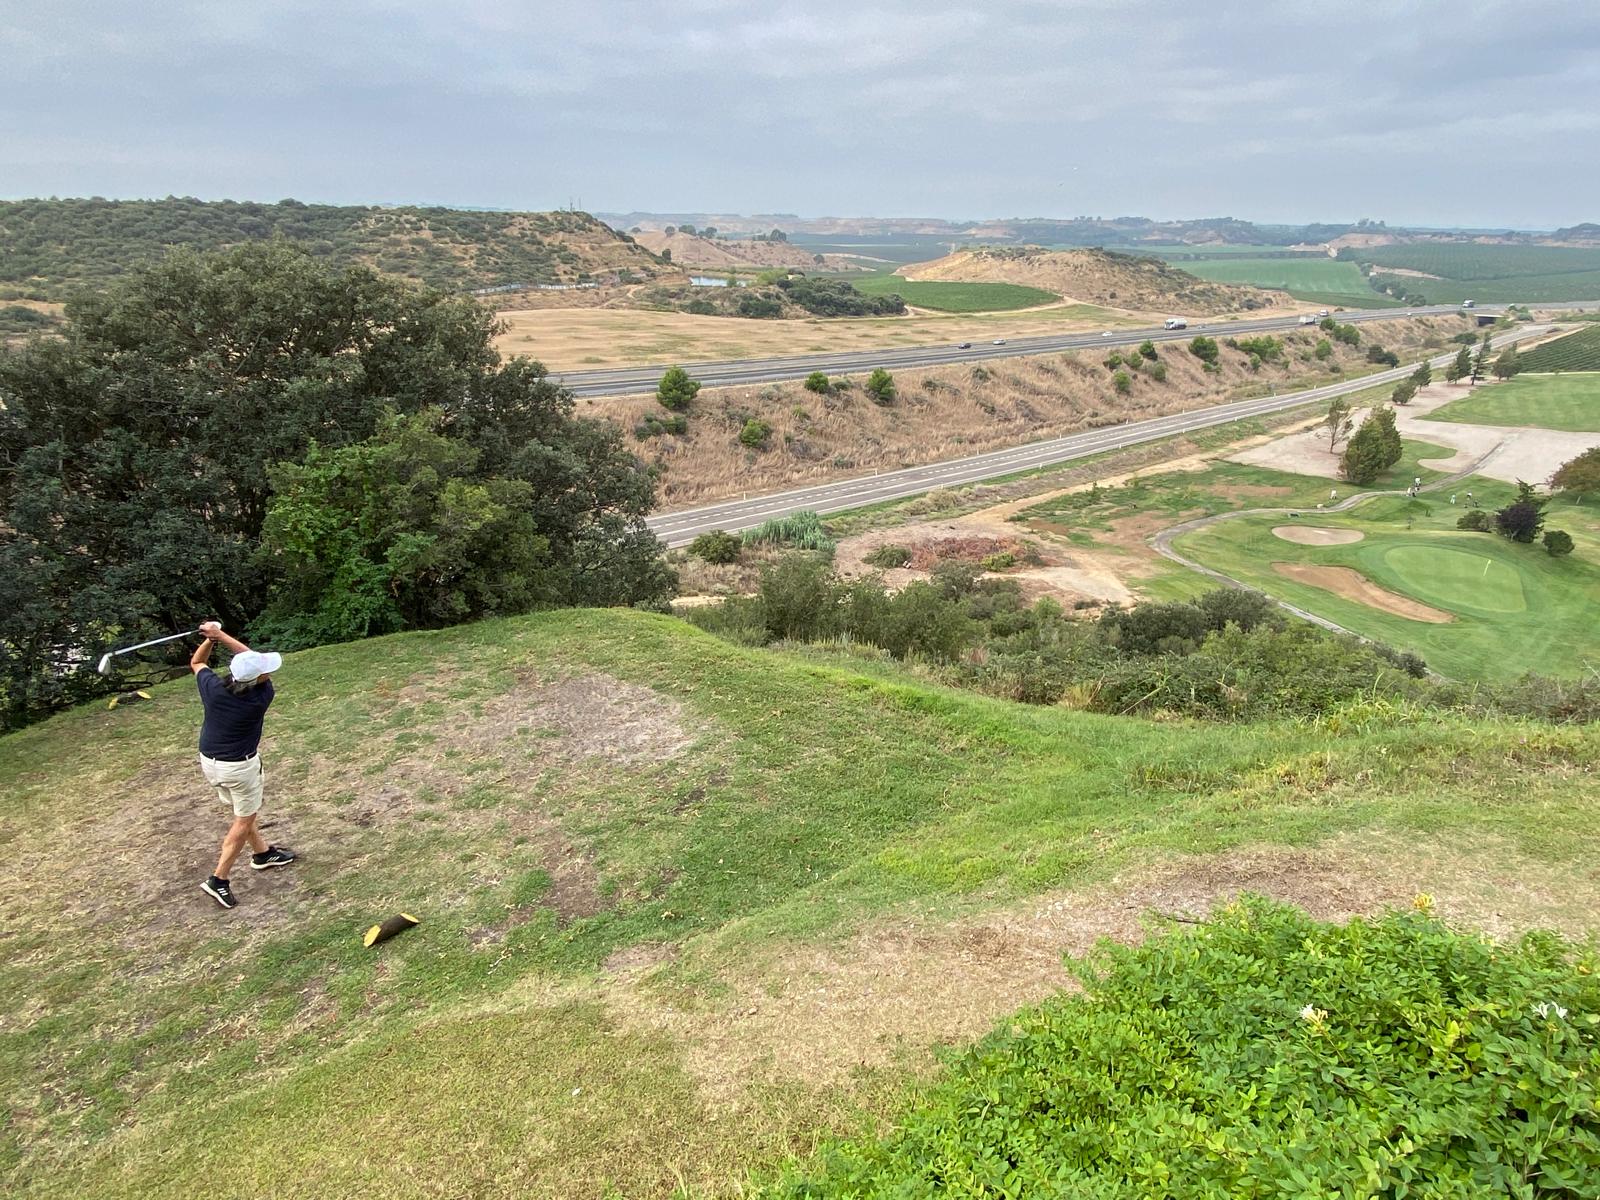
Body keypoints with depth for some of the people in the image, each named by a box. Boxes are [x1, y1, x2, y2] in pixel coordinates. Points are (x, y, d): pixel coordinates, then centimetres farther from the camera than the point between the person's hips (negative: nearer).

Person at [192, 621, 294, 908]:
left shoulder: (213, 690, -17)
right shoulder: (261, 696, -25)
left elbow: (196, 663, 6)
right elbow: (248, 653, -11)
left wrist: (210, 639, -6)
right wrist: (221, 636, -9)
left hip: (210, 762, 6)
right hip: (240, 766, -6)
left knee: (241, 812, 25)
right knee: (244, 820, 11)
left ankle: (262, 852, 43)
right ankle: (218, 880, 10)